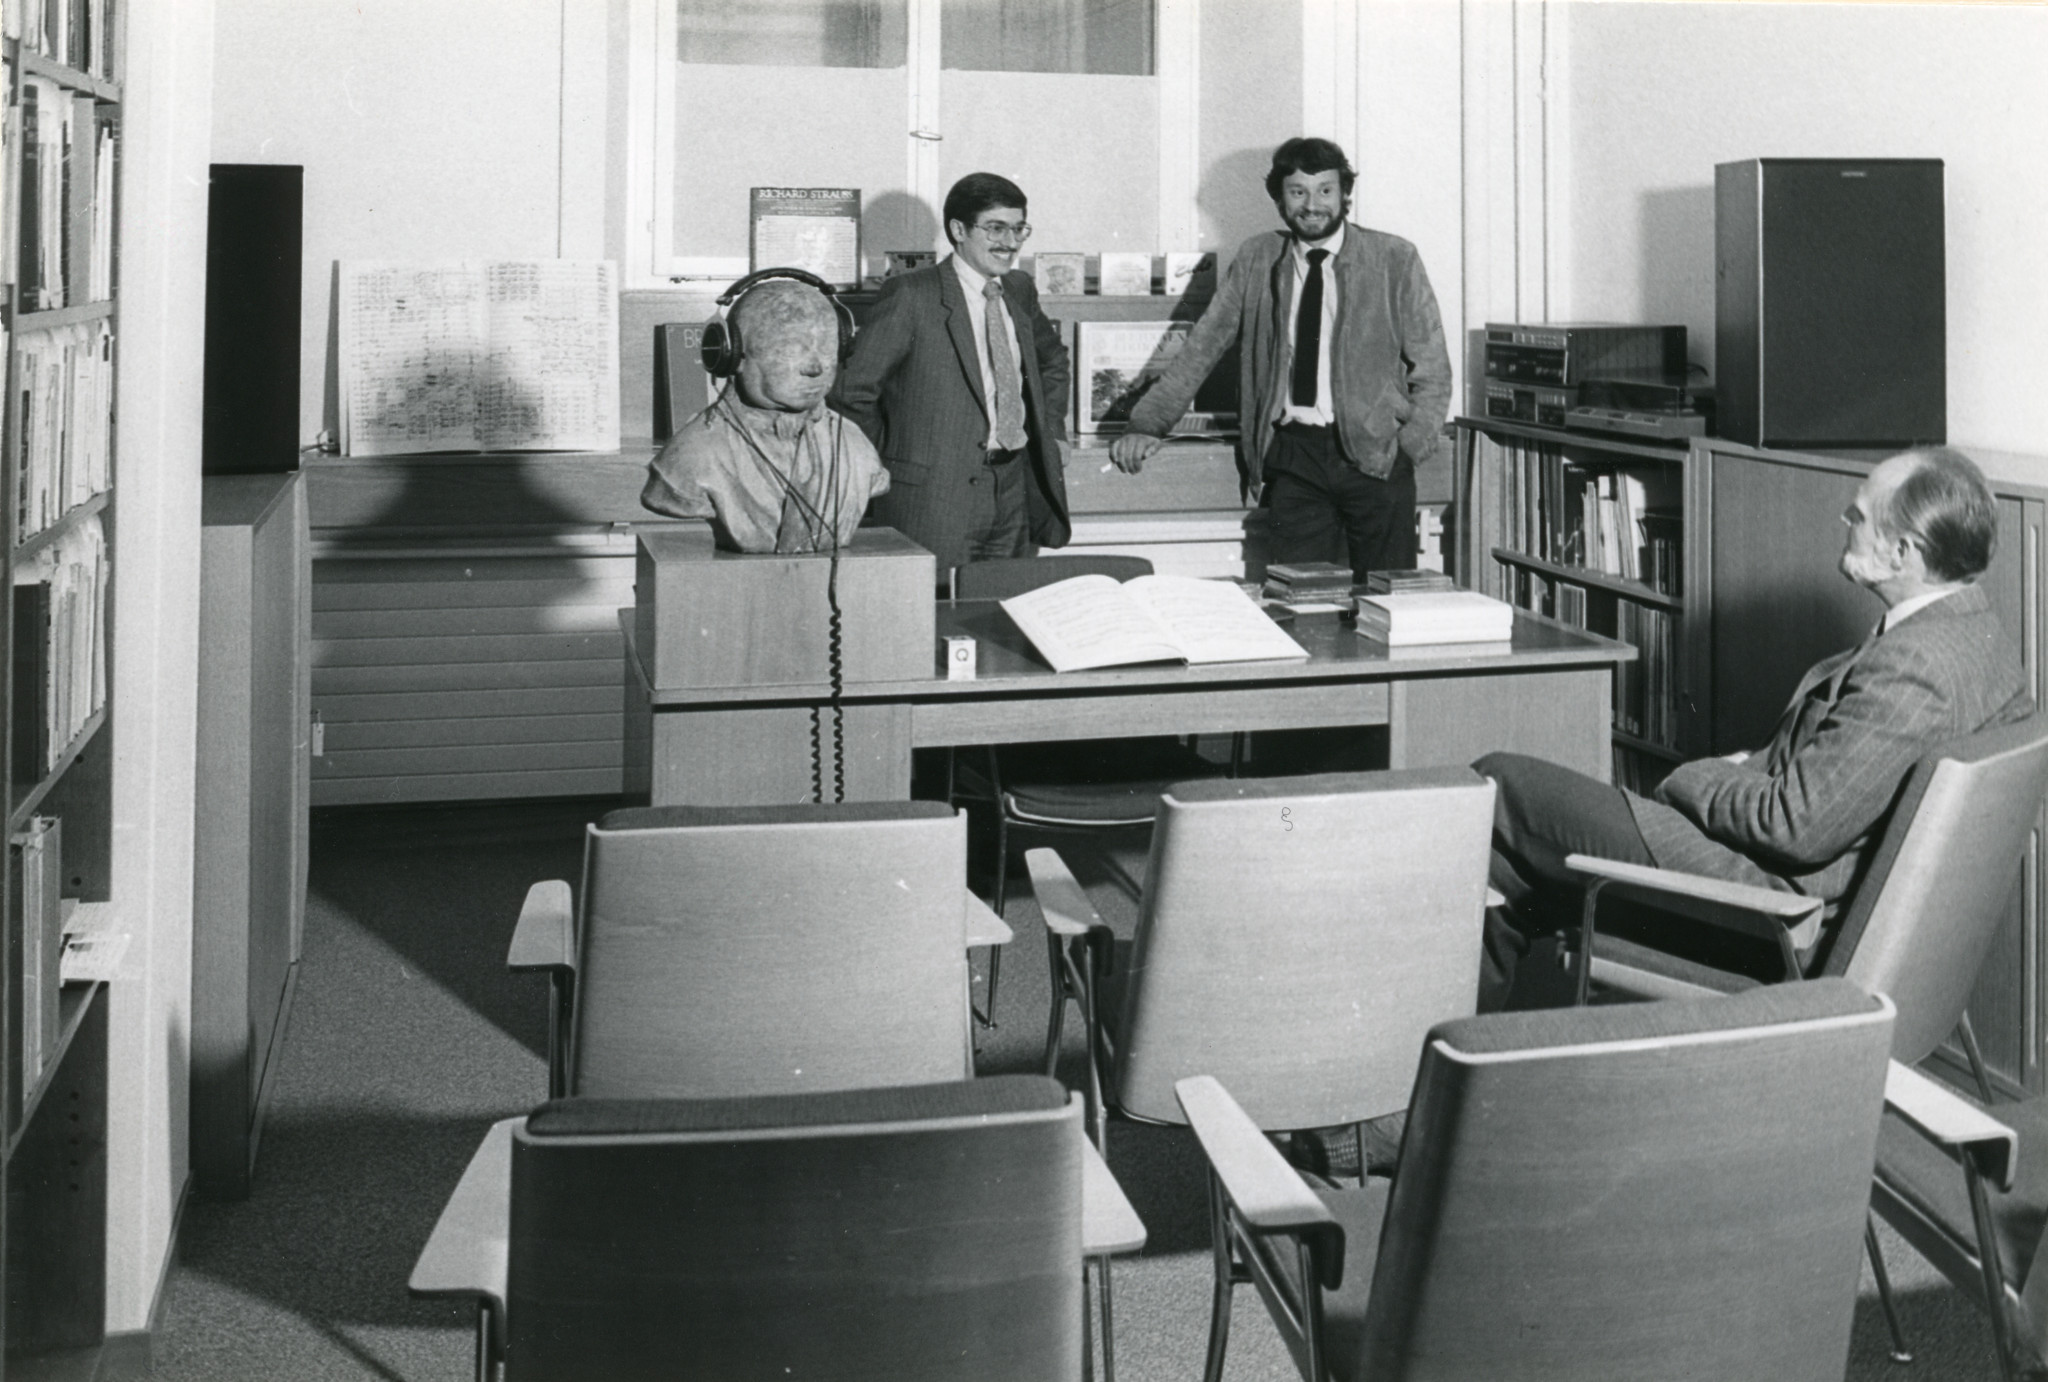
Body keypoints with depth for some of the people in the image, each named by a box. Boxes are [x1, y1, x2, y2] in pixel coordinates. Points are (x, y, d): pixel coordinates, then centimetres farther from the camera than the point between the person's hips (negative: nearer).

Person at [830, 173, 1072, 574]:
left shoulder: (1019, 290, 13)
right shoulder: (911, 296, -8)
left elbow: (1051, 358, 32)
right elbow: (854, 391, -7)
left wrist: (1051, 432, 20)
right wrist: (887, 462, -4)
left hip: (1016, 492, 6)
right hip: (935, 495, -6)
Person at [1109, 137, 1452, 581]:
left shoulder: (1394, 258, 4)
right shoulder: (1257, 259, 10)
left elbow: (1432, 368, 6)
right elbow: (1201, 348, 11)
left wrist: (1410, 445, -7)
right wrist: (1146, 424, 1)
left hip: (1375, 454, -1)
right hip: (1292, 457, 1)